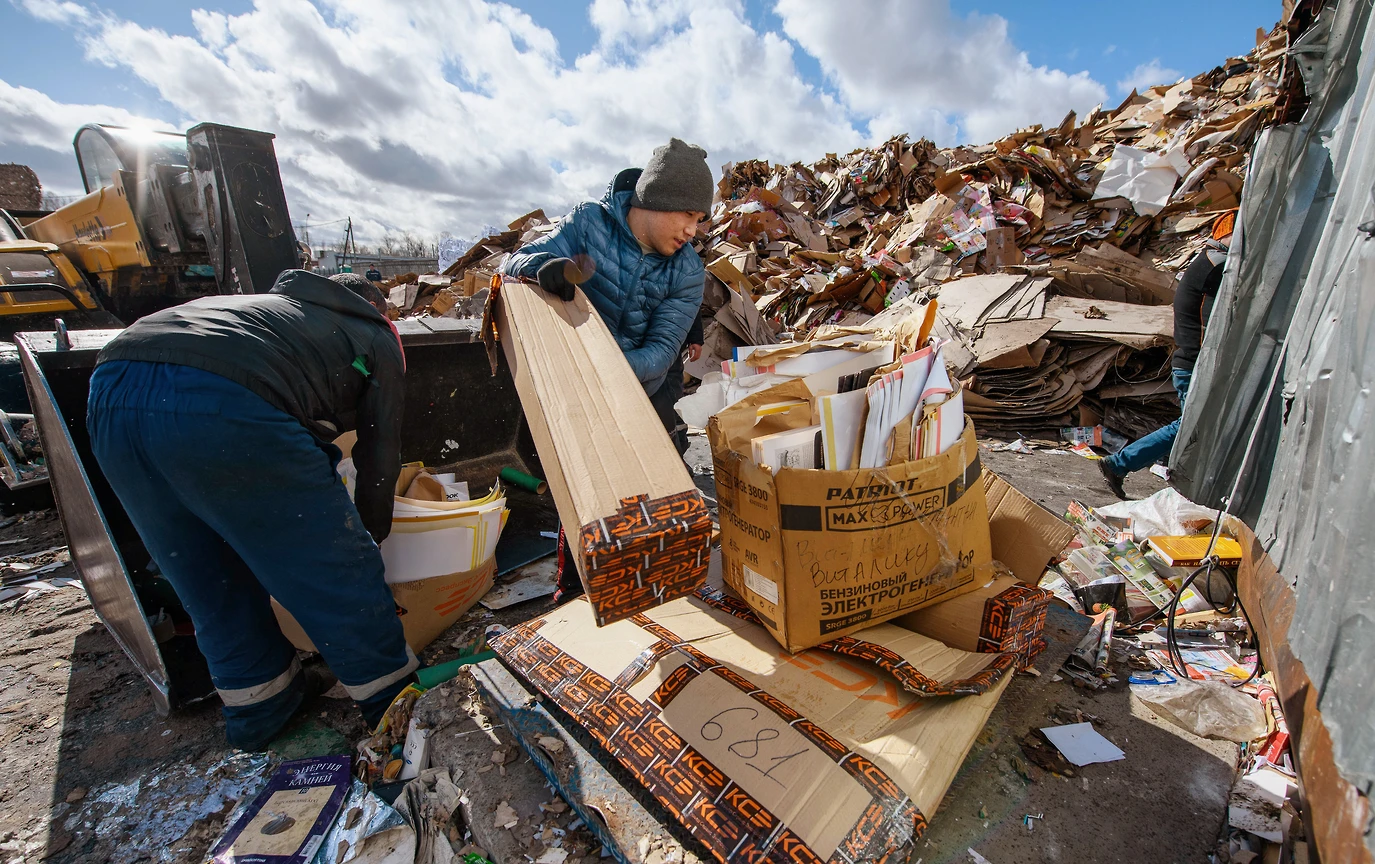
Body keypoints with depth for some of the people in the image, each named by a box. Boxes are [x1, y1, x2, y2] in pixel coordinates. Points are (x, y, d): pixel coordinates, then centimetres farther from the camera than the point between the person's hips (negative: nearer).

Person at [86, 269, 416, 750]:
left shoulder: (276, 303, 39)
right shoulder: (375, 339, 21)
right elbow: (379, 450, 18)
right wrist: (372, 533, 32)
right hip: (226, 404, -8)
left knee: (208, 581, 23)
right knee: (339, 571, 7)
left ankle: (260, 704, 40)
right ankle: (393, 699, 25)